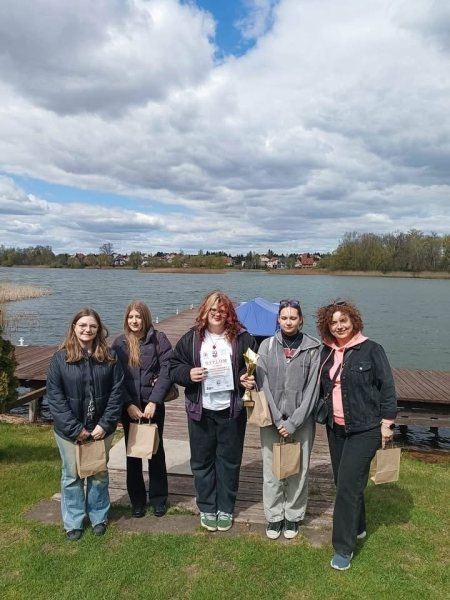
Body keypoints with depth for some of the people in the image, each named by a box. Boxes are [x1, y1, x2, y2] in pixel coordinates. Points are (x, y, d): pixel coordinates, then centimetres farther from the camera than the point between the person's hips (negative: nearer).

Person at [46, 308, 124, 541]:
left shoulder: (109, 358, -3)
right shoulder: (60, 358, -8)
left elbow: (116, 393, -4)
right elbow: (54, 397, -11)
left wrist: (105, 424, -13)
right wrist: (75, 428, -15)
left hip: (100, 428, 1)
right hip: (70, 430, -1)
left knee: (99, 474, 15)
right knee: (72, 476, 12)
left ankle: (99, 517, 34)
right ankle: (73, 522, 30)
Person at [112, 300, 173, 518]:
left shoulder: (158, 339, -6)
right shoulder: (119, 343, 1)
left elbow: (166, 371, -10)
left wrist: (154, 402, -16)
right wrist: (128, 404, -11)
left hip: (153, 405, -2)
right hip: (129, 407, 2)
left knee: (156, 451, 11)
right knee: (132, 453, 11)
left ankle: (158, 499, 27)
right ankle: (137, 501, 26)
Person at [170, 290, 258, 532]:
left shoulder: (242, 338, -3)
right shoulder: (191, 338, 0)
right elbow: (174, 367, 5)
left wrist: (250, 379, -15)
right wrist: (188, 374, -15)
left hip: (231, 411, -1)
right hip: (201, 411, 1)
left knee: (229, 461, 12)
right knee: (202, 461, 12)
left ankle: (225, 509, 31)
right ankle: (206, 508, 31)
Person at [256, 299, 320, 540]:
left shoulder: (312, 348, -4)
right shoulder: (267, 345, 0)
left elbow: (312, 388, -6)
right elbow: (263, 384, -3)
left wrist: (293, 422, -10)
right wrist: (278, 420, -9)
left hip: (301, 420, -1)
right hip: (272, 419, 1)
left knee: (298, 470, 8)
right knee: (271, 469, 7)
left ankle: (293, 516, 28)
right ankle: (274, 516, 26)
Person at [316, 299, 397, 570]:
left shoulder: (371, 349, -10)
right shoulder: (326, 353, 3)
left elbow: (387, 387, -7)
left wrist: (386, 421, -9)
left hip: (364, 430, -5)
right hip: (335, 428, 6)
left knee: (348, 485, -6)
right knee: (344, 482, 17)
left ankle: (344, 548, 7)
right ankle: (358, 527, 39)